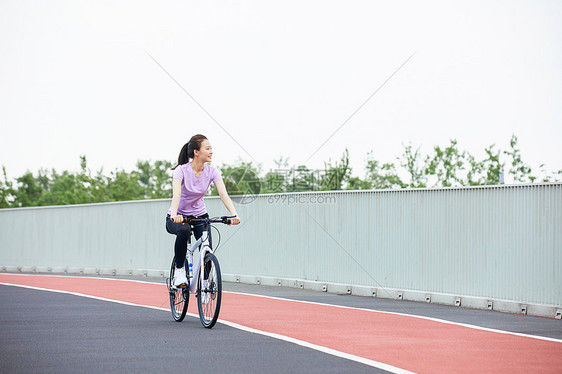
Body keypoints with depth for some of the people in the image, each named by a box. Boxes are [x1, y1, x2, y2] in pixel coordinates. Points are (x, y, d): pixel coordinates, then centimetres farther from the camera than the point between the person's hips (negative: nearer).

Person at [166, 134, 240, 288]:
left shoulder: (212, 172, -10)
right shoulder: (182, 170, -21)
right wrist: (174, 215, -56)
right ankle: (179, 270, -19)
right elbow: (176, 194, -37)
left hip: (200, 215, 3)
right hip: (178, 217, -3)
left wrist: (234, 214, -41)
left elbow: (223, 194, -23)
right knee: (184, 230, -38)